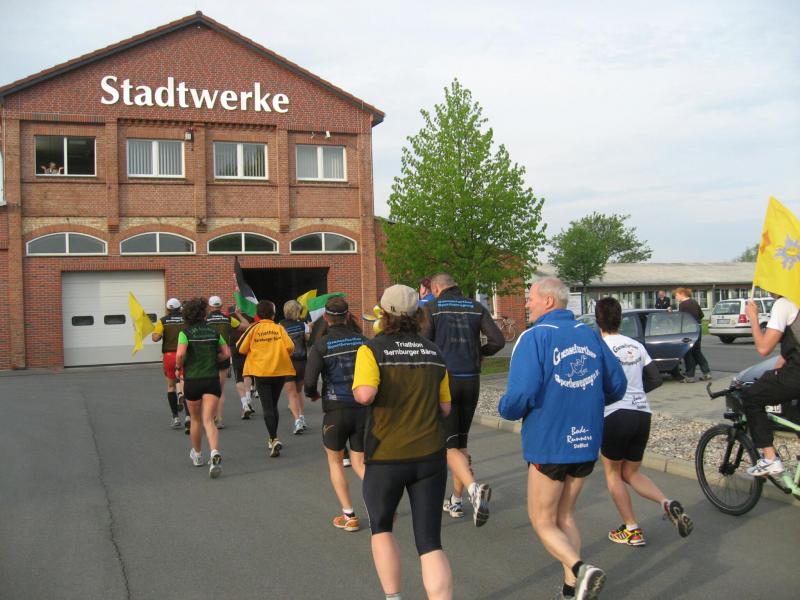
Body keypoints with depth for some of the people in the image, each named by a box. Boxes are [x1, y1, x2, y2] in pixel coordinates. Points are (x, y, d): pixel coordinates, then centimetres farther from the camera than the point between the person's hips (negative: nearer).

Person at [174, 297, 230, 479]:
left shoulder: (185, 333, -6)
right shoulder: (214, 332, 5)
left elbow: (180, 354, -20)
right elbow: (226, 353, 5)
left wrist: (178, 368, -2)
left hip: (192, 380, -1)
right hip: (212, 380, 1)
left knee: (196, 419, 18)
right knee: (208, 420, -6)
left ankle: (197, 455, 35)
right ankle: (215, 454, -29)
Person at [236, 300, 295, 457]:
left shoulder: (254, 328, -4)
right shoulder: (279, 328, -1)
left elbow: (240, 348, -4)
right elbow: (290, 347, -9)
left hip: (261, 372, -2)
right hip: (280, 371, 2)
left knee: (267, 407, -2)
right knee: (273, 405, 17)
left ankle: (274, 440, -18)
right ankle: (273, 439, 26)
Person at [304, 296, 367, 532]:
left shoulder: (321, 345, -9)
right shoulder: (362, 341, 1)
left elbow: (309, 382, -15)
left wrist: (312, 394, 7)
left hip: (336, 409, -3)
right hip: (363, 409, 3)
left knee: (335, 461, 17)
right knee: (359, 463, 15)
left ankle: (348, 515, 14)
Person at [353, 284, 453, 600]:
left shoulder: (372, 349, -9)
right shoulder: (434, 353, 4)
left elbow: (365, 394, -25)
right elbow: (445, 407, 9)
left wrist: (357, 389, -3)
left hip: (386, 458, -2)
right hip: (431, 455, 3)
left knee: (381, 527, 23)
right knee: (430, 542, 5)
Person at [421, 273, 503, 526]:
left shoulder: (432, 308, -2)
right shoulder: (476, 307, 7)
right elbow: (498, 340, -2)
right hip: (471, 381, 4)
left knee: (449, 445, -1)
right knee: (461, 441, 18)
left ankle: (474, 488, -26)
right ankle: (455, 501, 24)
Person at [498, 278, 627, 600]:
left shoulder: (534, 337, -14)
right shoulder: (589, 334, 4)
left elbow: (521, 396, -23)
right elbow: (616, 386, 8)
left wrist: (505, 408, -1)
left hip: (549, 444, -6)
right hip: (586, 443, 6)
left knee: (543, 521, 10)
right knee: (565, 517, 21)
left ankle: (581, 569, -10)